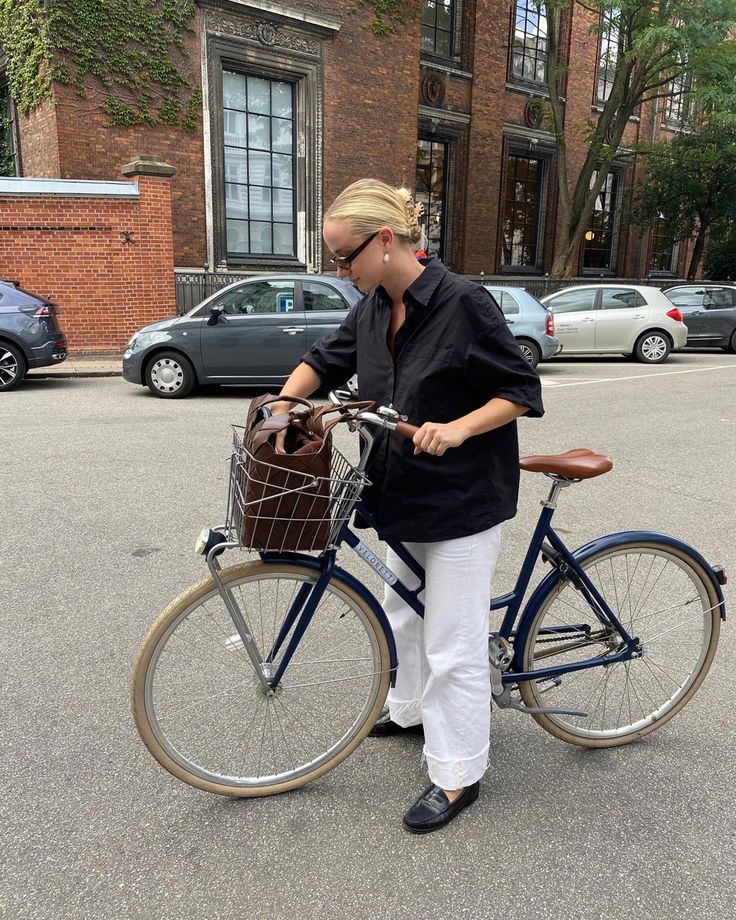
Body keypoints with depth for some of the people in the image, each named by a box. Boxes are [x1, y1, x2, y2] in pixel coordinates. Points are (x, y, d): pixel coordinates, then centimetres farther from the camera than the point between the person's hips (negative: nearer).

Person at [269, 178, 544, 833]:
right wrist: (284, 402, 0)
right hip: (404, 495, 8)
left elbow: (522, 391, -16)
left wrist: (456, 429, -29)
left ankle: (457, 777, 21)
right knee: (404, 614, 25)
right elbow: (328, 359, 15)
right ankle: (411, 710, 49)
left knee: (452, 646, 2)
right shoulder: (374, 308, 3)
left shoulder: (463, 304, -19)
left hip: (461, 502, -8)